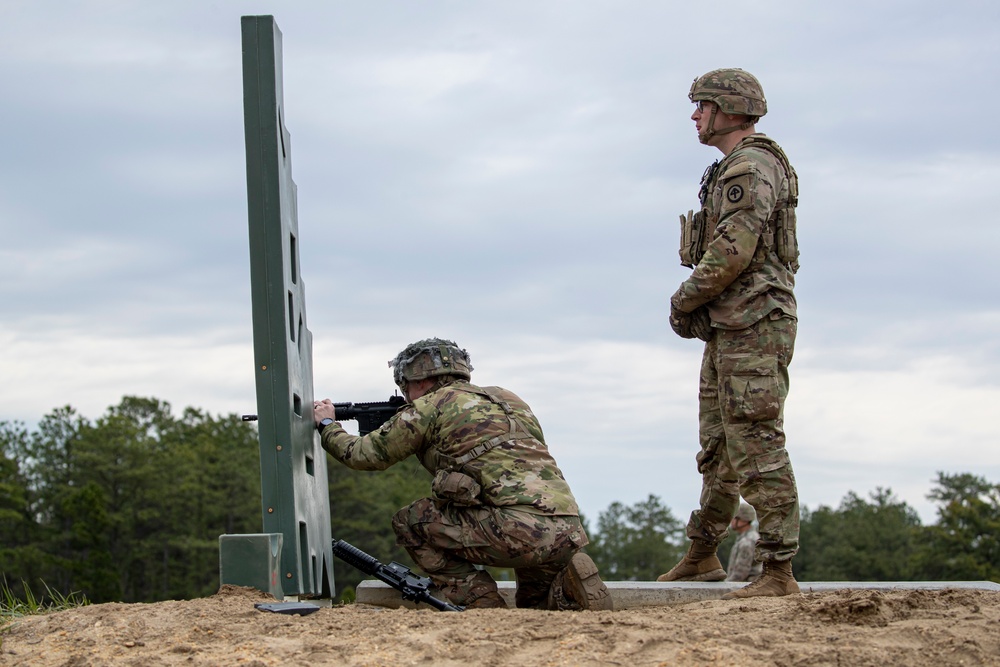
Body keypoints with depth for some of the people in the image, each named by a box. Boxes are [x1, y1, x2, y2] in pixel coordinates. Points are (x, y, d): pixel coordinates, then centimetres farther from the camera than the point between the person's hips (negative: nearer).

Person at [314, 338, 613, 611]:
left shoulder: (432, 406, 6)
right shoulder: (505, 399, 26)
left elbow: (365, 454, 14)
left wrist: (327, 424, 32)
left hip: (519, 529, -7)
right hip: (569, 533, 7)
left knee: (410, 523, 11)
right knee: (534, 607, 34)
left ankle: (484, 605, 1)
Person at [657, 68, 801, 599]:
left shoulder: (753, 167, -12)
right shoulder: (731, 171, 21)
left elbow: (733, 250, -21)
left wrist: (685, 299, -9)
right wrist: (696, 307, 11)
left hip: (753, 326, -11)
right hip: (727, 330, 11)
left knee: (757, 449, -12)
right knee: (717, 449, 17)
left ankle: (779, 571, -11)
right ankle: (701, 556, 27)